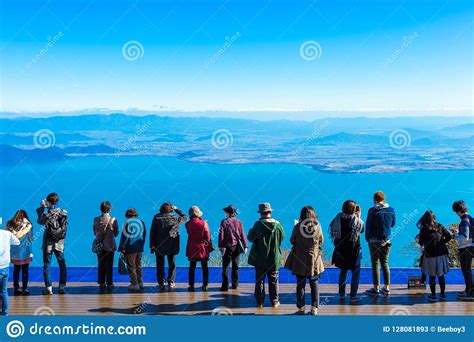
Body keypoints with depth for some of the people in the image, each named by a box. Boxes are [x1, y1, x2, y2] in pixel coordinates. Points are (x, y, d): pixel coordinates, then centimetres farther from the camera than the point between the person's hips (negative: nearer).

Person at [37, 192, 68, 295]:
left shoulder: (47, 214, -14)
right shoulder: (64, 213, -5)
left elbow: (40, 221, 4)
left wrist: (42, 208, 10)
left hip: (48, 243, -3)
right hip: (60, 243, 3)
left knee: (47, 265, 6)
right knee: (62, 265, 12)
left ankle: (48, 288, 4)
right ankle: (62, 287, 11)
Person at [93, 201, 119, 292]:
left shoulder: (96, 220, -2)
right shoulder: (113, 220, -10)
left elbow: (95, 233, 6)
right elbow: (116, 233, -2)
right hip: (110, 246, -2)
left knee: (101, 265, 10)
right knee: (109, 266, 4)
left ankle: (101, 283, 12)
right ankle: (109, 284, 6)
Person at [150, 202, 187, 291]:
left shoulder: (156, 217, -4)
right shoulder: (175, 218, -2)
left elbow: (152, 231, -6)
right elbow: (185, 218, 17)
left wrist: (152, 244, -4)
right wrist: (176, 209, 19)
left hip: (159, 246, -1)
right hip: (171, 245, 1)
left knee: (160, 265, 7)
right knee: (171, 264, 13)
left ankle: (161, 283, 5)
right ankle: (171, 282, 12)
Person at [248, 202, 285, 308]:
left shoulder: (258, 224, -13)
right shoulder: (278, 224, -6)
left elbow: (250, 238, -7)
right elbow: (282, 237, 7)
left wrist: (251, 230, 11)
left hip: (260, 258, -2)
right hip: (274, 258, 2)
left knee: (259, 280, 7)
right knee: (273, 280, 12)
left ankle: (259, 302, 9)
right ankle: (274, 301, 16)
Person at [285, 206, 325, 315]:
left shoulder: (297, 227, -12)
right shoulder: (317, 226, -8)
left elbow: (292, 241, -1)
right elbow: (321, 241, 4)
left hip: (300, 260, -1)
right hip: (314, 259, 1)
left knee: (300, 285, 8)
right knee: (314, 285, 13)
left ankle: (301, 308, 9)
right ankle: (314, 308, 12)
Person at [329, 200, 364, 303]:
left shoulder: (339, 217, -8)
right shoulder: (356, 220, -15)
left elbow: (332, 227, 5)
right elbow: (362, 229, 3)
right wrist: (358, 216, 7)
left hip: (340, 250, 4)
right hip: (353, 251, -4)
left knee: (343, 271, 21)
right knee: (355, 273, 9)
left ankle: (341, 294, 27)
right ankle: (353, 296, 7)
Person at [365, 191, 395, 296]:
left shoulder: (373, 210, -12)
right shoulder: (391, 210, 2)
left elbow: (368, 226, -7)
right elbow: (392, 224, 14)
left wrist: (367, 238, 6)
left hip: (375, 241, -4)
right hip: (387, 241, 4)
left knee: (375, 264, 2)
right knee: (385, 263, 13)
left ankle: (376, 289, 4)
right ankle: (386, 288, 15)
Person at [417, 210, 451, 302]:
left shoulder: (424, 229, -9)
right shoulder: (440, 227, 1)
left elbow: (421, 242, -7)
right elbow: (448, 236, 1)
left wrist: (423, 246, 13)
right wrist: (442, 242, 13)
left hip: (430, 255, -3)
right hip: (441, 254, 3)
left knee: (432, 276, 6)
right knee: (441, 275, 12)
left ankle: (433, 295, 10)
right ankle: (442, 294, 17)